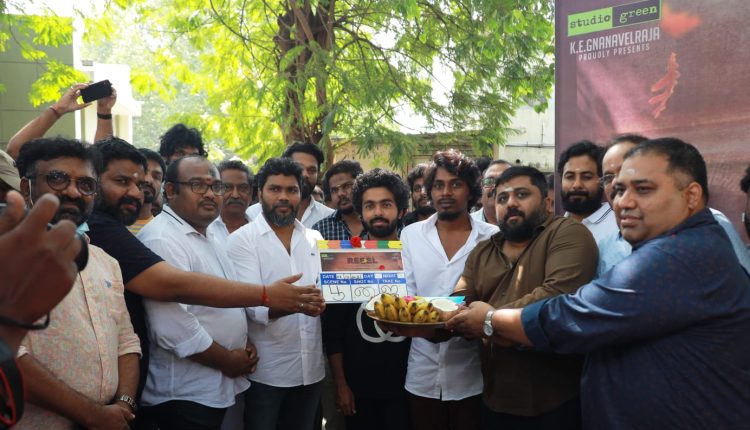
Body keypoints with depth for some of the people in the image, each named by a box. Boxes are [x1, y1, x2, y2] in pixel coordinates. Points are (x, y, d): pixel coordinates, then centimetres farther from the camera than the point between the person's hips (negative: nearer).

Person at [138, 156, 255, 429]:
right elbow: (174, 328, -28)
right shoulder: (162, 240, -20)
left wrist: (245, 344, 3)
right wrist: (227, 361, -15)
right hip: (185, 395, -9)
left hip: (219, 388, 9)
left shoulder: (208, 238, 11)